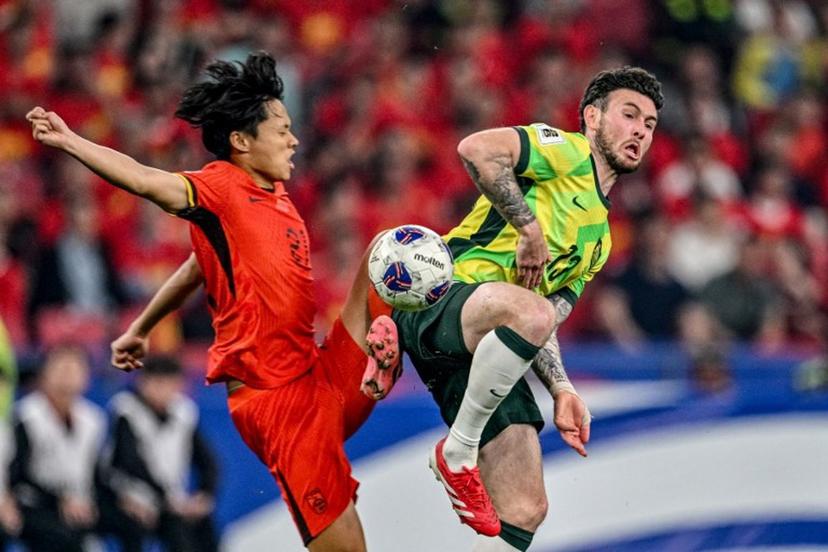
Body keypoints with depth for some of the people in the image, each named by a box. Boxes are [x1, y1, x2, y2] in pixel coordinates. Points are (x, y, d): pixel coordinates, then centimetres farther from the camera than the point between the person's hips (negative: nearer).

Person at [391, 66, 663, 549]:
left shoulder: (599, 238, 27)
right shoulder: (568, 153, 3)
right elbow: (476, 148, -16)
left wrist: (562, 391, 7)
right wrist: (530, 228, -14)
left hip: (490, 351, 8)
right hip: (442, 301, -8)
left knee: (525, 511, -3)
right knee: (528, 311, -41)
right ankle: (457, 452, -23)